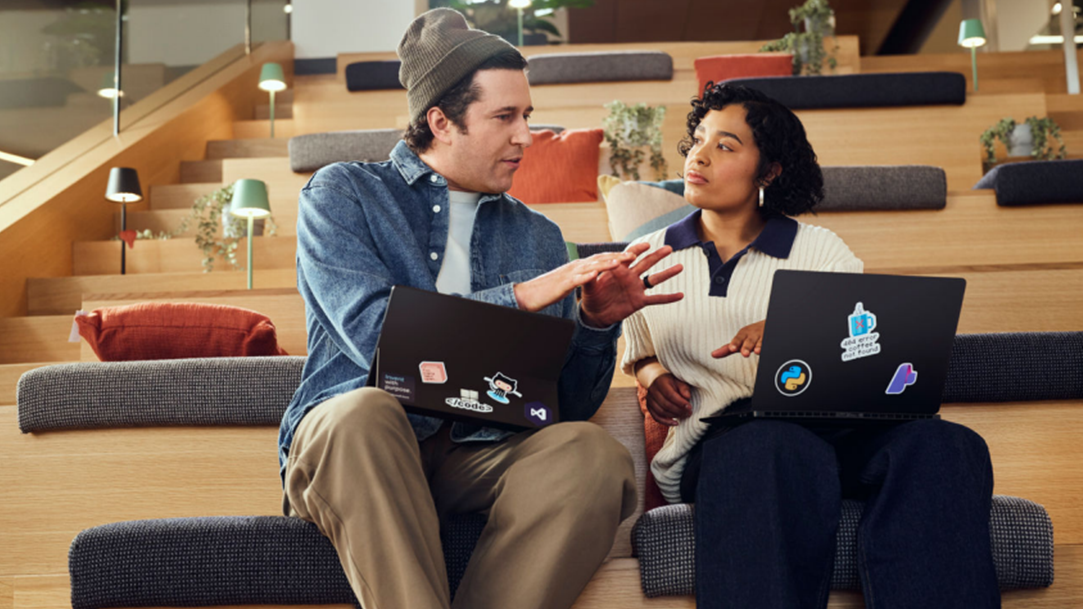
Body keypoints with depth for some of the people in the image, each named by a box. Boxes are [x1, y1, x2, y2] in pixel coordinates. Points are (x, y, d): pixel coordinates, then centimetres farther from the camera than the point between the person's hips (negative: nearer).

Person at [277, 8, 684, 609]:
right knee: (362, 412, -36)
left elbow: (569, 406, 14)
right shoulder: (340, 194, 8)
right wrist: (518, 298, -14)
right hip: (344, 444, -2)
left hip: (480, 456, 3)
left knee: (593, 454, -28)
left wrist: (597, 322, -5)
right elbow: (373, 334, -10)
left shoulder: (537, 237, 18)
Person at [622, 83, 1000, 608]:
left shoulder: (818, 248, 16)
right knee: (780, 449, -41)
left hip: (830, 429, 1)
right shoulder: (647, 256, 20)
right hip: (715, 439, -1)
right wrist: (654, 376, 4)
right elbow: (639, 355, 30)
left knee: (943, 446, -33)